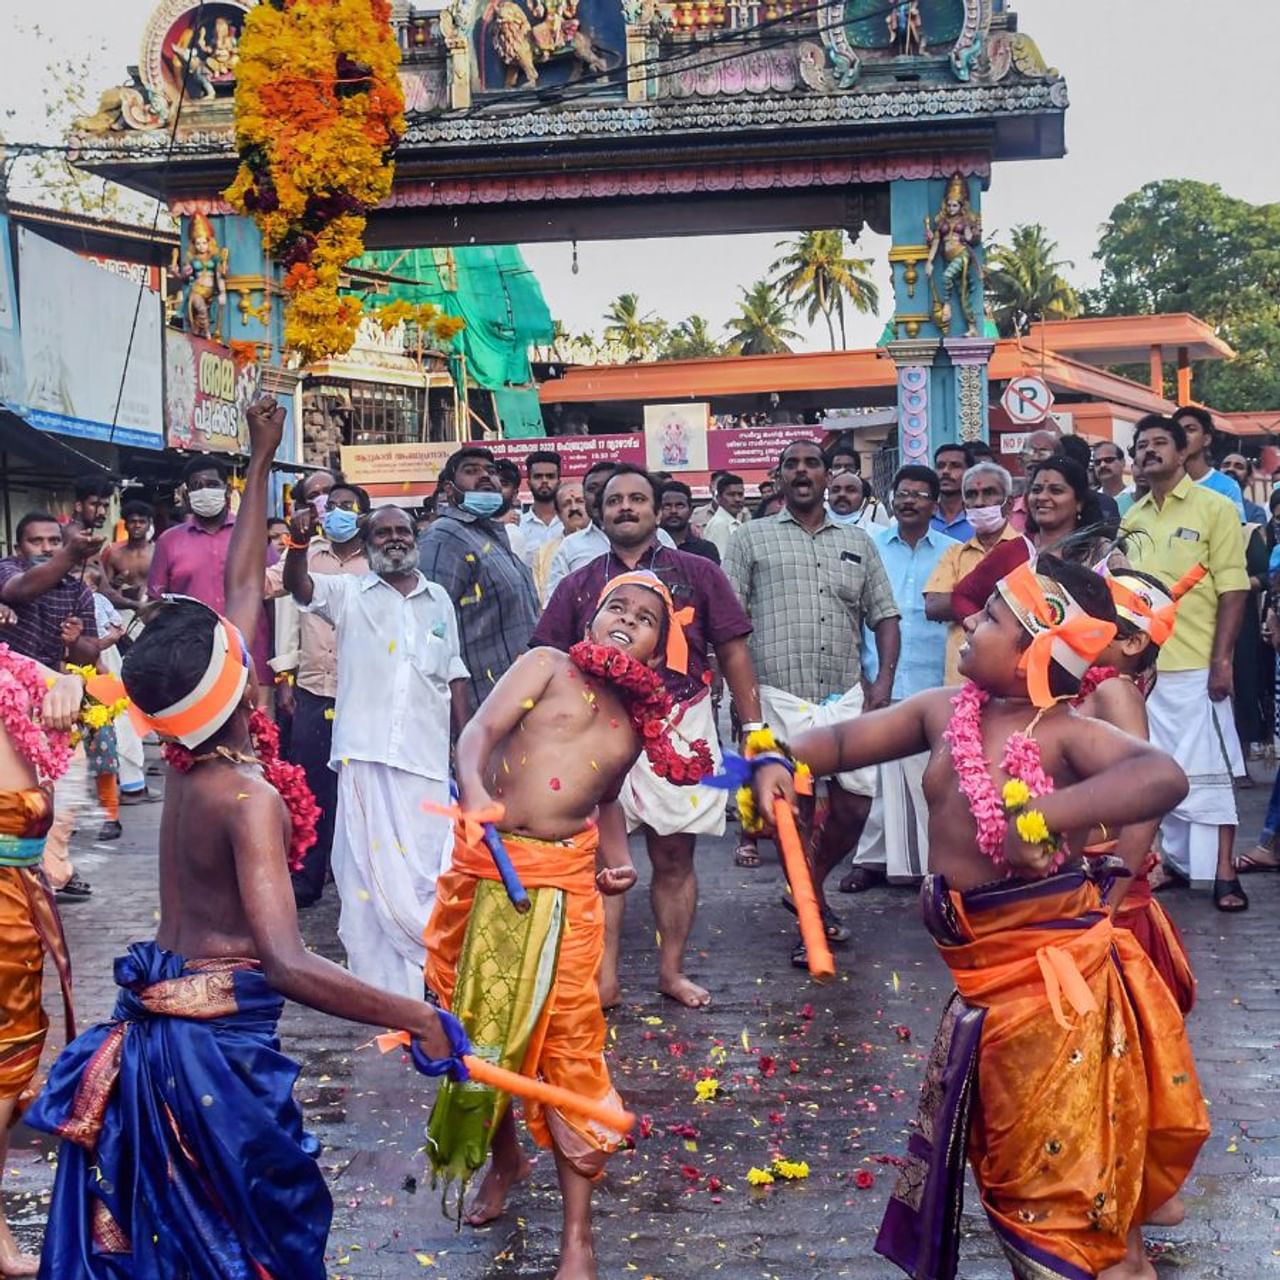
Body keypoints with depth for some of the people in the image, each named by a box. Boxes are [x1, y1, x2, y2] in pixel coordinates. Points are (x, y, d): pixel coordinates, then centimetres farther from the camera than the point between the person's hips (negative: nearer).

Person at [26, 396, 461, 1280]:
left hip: (154, 1023, 8)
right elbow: (286, 964, -33)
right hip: (217, 1039, -8)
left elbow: (244, 590, 12)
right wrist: (419, 1018, -32)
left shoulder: (186, 759, 1)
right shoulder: (249, 796, -21)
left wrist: (261, 464, 20)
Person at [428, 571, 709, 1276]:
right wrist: (474, 792, -31)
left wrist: (620, 860, 10)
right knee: (479, 1018, 10)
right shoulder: (546, 666, 2)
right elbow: (479, 733, -11)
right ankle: (503, 1156, 38)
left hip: (564, 879, 1)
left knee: (568, 1035, -2)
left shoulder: (637, 723, 14)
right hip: (486, 863, -1)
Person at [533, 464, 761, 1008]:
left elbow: (733, 652, 5)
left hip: (681, 730, 0)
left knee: (674, 857, 7)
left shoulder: (697, 573, 6)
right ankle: (604, 977, 3)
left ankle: (671, 970, 18)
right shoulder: (578, 586, 9)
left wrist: (753, 728, -1)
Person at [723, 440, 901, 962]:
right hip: (780, 697, -3)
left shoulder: (858, 543, 16)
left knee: (855, 804, 0)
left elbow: (884, 616, 15)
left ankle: (811, 885, 26)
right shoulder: (752, 539, 7)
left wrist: (884, 679, 0)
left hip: (845, 697, 3)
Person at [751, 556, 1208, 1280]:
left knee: (1067, 1170, 5)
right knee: (1009, 1154, 25)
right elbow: (847, 740, 12)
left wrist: (1042, 817, -45)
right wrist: (785, 762, -9)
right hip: (983, 977, 8)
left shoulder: (1065, 735, -19)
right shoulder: (945, 712, 2)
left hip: (1054, 970, -8)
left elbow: (1164, 777, -37)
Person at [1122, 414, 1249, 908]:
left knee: (1208, 769, -3)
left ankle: (1223, 874, 1)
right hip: (1143, 663, 5)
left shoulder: (1214, 507, -3)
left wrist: (1222, 658, -14)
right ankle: (1178, 858, 22)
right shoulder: (1132, 517, 11)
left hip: (1197, 664, -5)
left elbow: (1233, 588, -7)